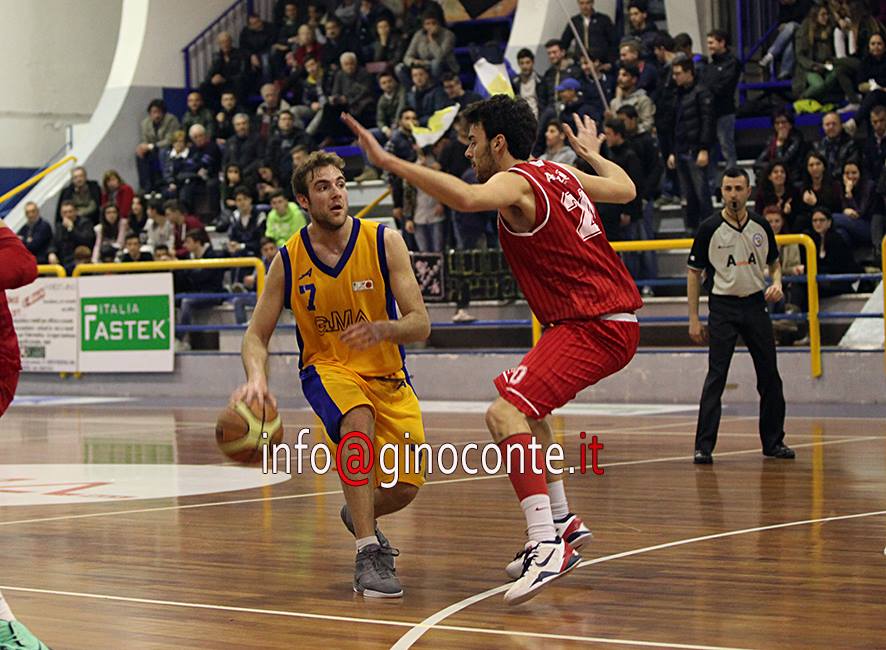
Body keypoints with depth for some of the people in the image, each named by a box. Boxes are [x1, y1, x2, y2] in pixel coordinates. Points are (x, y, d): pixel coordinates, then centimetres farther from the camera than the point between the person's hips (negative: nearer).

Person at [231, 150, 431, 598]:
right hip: (326, 368, -1)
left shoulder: (384, 242, -12)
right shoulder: (288, 261, -9)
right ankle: (367, 554, -31)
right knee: (358, 420, -37)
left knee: (405, 488, -9)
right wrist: (256, 378, -24)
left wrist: (381, 329, -36)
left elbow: (420, 324, -14)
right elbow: (257, 335, -2)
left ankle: (359, 515, 31)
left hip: (387, 375, 1)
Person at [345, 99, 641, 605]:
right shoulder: (561, 174, 14)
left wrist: (390, 162, -33)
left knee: (505, 413, -22)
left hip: (593, 328, -10)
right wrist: (592, 152, 49)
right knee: (527, 406, 29)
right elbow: (626, 189, 29)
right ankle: (563, 523, 33)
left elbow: (465, 198, -34)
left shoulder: (516, 182, -12)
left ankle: (547, 544, -31)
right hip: (615, 320, 10)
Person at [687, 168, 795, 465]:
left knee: (769, 376, 6)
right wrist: (694, 319, -4)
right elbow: (694, 273, -1)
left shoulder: (761, 226, 4)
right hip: (723, 307, -4)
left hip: (755, 304, 4)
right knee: (716, 376, -9)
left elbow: (774, 261, 19)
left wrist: (776, 283, -4)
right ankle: (703, 446, -8)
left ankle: (774, 441, 19)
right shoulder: (709, 228, -6)